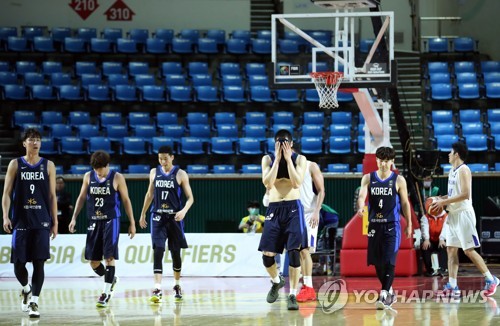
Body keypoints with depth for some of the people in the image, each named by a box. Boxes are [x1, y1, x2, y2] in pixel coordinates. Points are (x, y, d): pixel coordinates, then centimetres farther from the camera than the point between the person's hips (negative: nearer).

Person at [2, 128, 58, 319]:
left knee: (39, 263, -7)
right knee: (18, 263, 2)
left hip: (41, 222, 0)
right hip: (20, 222, 0)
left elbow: (52, 196, 8)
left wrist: (55, 222, 5)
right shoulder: (15, 165, 3)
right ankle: (26, 289, 31)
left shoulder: (48, 165, 6)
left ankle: (34, 302, -6)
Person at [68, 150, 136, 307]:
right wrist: (74, 218, 7)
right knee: (93, 260, 5)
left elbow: (126, 200, 0)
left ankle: (106, 293, -8)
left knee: (109, 257, -11)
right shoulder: (88, 176, 5)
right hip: (94, 222, 4)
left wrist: (132, 223, 0)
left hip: (111, 221, -4)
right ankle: (111, 279, 31)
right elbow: (81, 197, 14)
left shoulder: (117, 178, -5)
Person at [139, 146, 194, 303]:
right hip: (158, 217, 1)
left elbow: (190, 197, -3)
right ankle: (157, 289, -19)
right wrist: (143, 214, 19)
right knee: (158, 252, -12)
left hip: (174, 218, -1)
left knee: (176, 252, 10)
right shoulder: (154, 172, 6)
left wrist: (184, 211, -21)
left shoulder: (180, 174, -4)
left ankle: (177, 285, 30)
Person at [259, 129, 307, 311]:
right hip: (274, 208, 2)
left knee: (294, 251, -12)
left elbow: (297, 183, -14)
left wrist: (288, 159, -13)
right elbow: (267, 183, -10)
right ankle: (276, 282, 28)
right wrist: (277, 159, -12)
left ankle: (293, 295, -7)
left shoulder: (299, 159, 0)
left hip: (293, 208, -2)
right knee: (267, 254, -4)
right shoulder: (268, 159, 4)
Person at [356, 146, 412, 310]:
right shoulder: (368, 178, 5)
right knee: (377, 262, 9)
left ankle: (384, 295, -15)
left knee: (389, 261, -13)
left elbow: (405, 203, 6)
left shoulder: (398, 180, 0)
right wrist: (360, 208, -31)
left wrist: (409, 224, 6)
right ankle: (389, 292, 26)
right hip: (374, 224, 3)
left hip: (392, 225, -3)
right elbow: (362, 195, -9)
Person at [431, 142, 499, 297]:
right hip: (453, 215, 9)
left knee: (469, 250, -9)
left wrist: (444, 202, -20)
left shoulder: (463, 170, -14)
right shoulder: (452, 171, 15)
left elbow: (465, 194, -22)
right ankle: (452, 286, 4)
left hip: (464, 214, -9)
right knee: (451, 249, 4)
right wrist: (441, 198, 8)